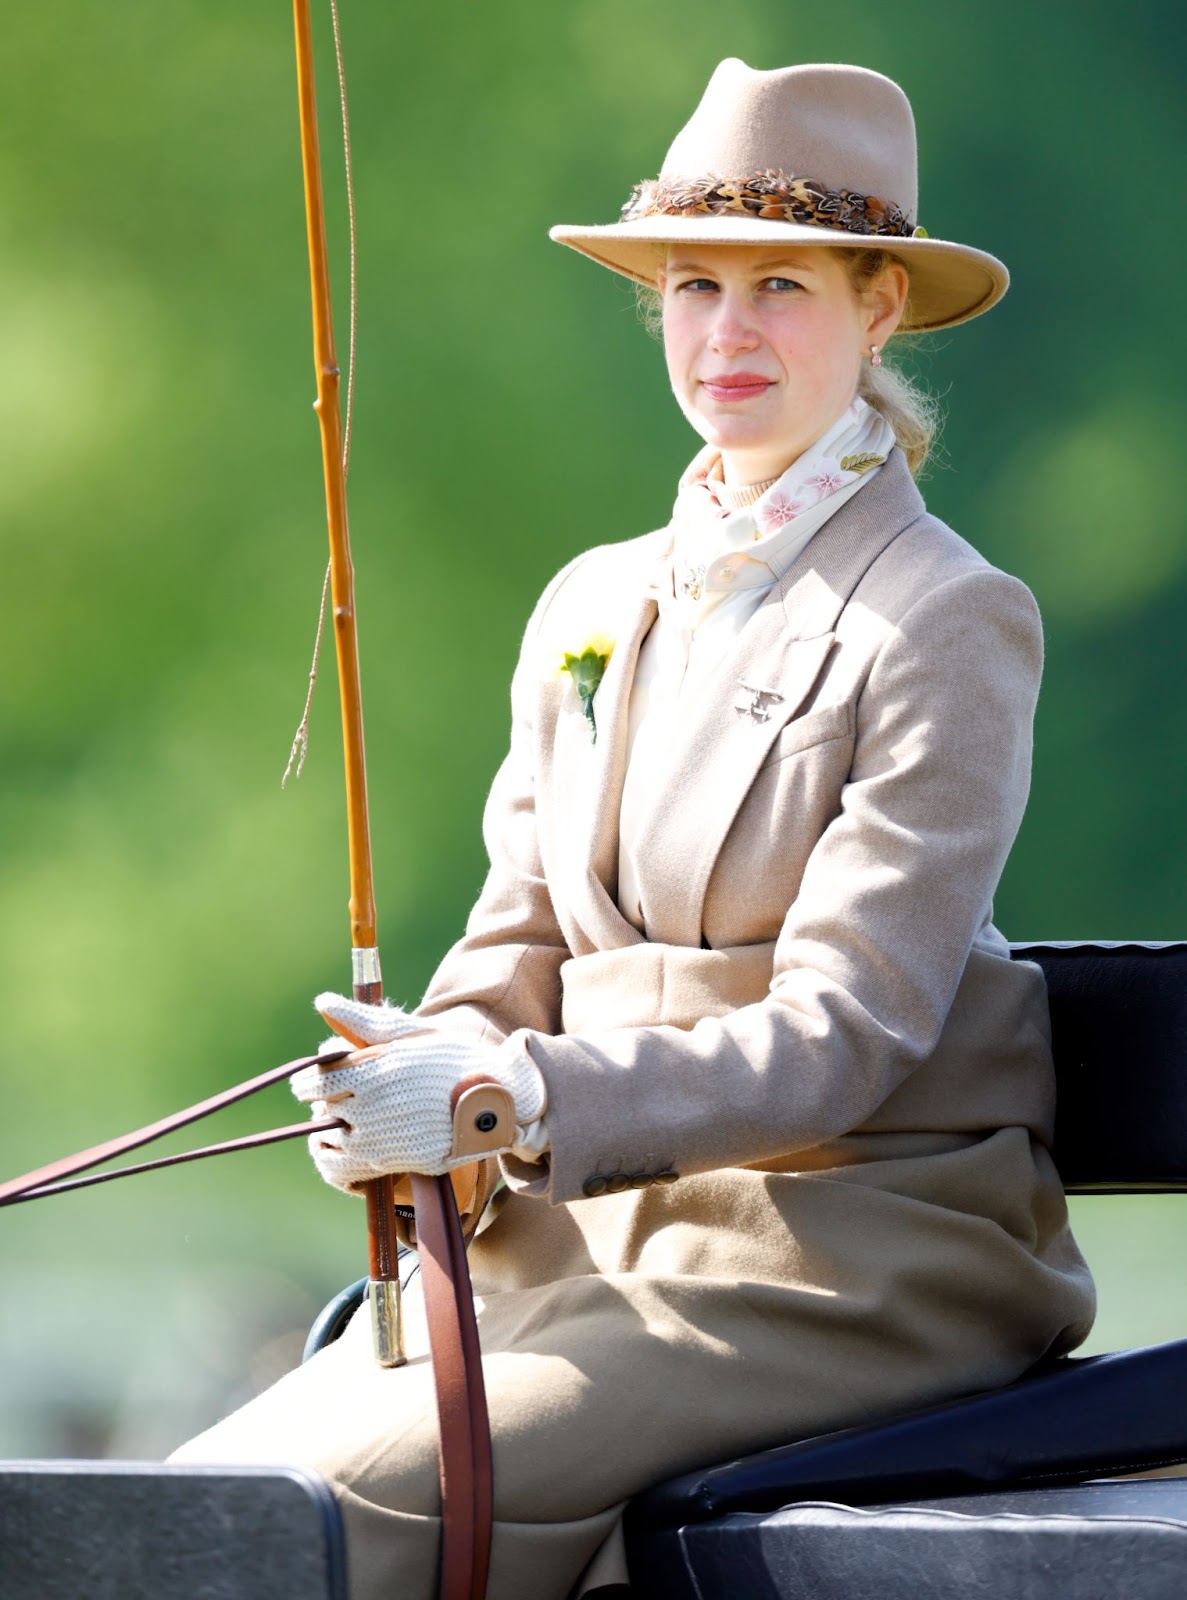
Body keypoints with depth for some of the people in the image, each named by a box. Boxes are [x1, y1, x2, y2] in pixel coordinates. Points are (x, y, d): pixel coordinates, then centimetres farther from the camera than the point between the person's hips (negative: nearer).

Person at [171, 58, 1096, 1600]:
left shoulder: (952, 622, -7)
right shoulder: (594, 604, 14)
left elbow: (838, 1039, -15)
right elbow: (518, 944, 15)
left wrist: (522, 1099, -28)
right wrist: (419, 1097, -10)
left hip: (861, 1244, -6)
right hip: (594, 1230, 6)